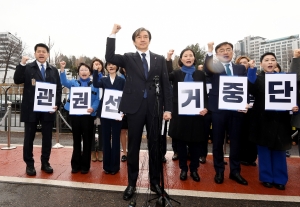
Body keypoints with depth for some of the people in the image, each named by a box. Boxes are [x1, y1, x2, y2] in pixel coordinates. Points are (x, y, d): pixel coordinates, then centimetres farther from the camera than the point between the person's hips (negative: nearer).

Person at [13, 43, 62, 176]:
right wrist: (22, 64, -19)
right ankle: (29, 164, 23)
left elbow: (59, 89, 7)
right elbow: (17, 80, -11)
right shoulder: (27, 68, 3)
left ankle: (45, 162, 23)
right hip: (31, 109, -2)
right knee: (29, 137, 8)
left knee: (47, 137, 9)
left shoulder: (54, 70, 9)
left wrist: (57, 104, -5)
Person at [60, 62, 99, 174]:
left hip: (88, 115, -1)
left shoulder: (94, 85, 6)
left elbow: (97, 100, -1)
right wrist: (62, 69, -24)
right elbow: (64, 82, -10)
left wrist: (93, 108, -20)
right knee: (76, 139, 11)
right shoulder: (73, 83, 10)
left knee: (87, 140, 5)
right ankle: (76, 164, 22)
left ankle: (85, 165, 16)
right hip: (75, 114, 2)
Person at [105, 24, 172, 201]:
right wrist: (113, 34, -12)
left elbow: (166, 85, 5)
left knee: (155, 146, 10)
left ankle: (155, 181, 28)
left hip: (155, 107, 1)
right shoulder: (128, 58, 8)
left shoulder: (160, 59, 9)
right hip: (135, 107, 0)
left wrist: (168, 108, -2)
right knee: (133, 146, 8)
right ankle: (132, 183, 24)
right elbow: (109, 57, -9)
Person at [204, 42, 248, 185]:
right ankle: (219, 171, 22)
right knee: (218, 141, 6)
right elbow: (207, 69, -19)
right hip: (218, 109, -2)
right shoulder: (214, 68, 5)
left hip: (236, 109, 3)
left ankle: (235, 171, 25)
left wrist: (245, 104, -7)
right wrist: (209, 51, -31)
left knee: (235, 141, 10)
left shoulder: (241, 69, 13)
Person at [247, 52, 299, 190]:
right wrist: (251, 70, -27)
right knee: (264, 150, 7)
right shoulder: (257, 78, 0)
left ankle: (279, 179, 24)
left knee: (279, 150, 11)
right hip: (263, 120, -2)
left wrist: (295, 107, -10)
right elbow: (251, 91, -22)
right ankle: (267, 178, 21)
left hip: (280, 119, 3)